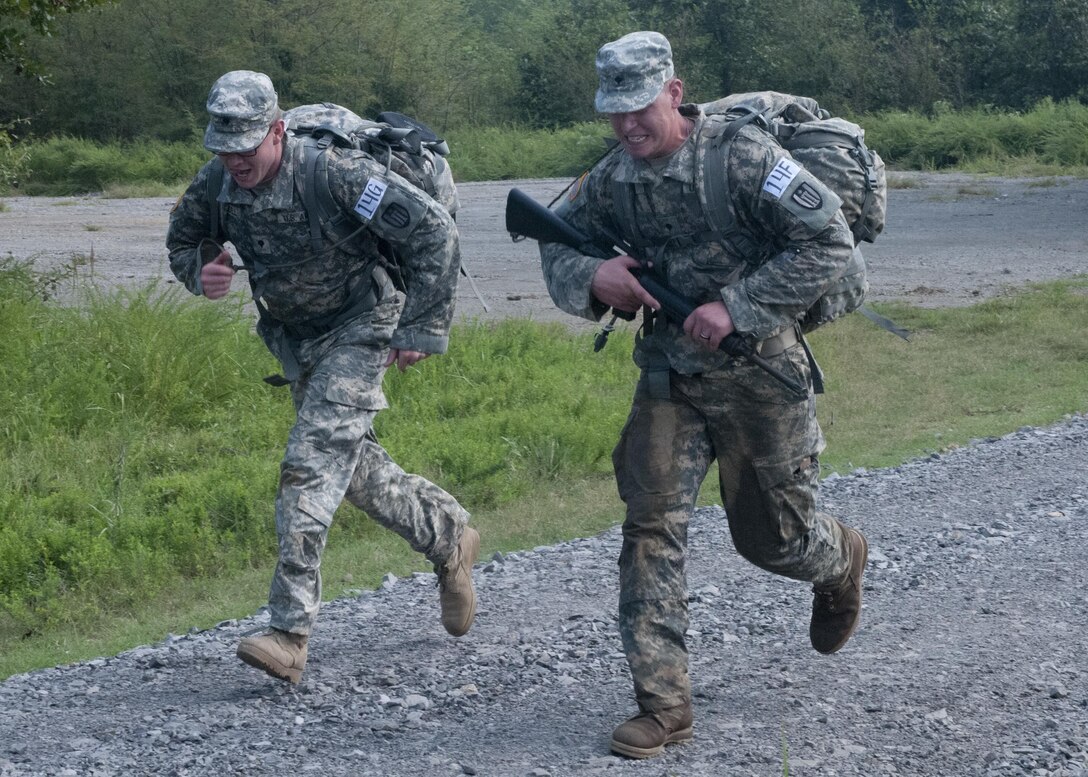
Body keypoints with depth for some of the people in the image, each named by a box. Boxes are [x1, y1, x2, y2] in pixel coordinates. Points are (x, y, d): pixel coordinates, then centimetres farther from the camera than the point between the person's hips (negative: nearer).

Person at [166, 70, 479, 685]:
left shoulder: (335, 173, -29)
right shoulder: (215, 185, -11)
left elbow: (435, 231, -24)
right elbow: (182, 241, 10)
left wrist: (423, 330, -21)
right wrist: (200, 272, -15)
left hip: (359, 328, -7)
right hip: (294, 336, 7)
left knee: (312, 462, -19)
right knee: (353, 465, 15)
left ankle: (292, 630, -19)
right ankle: (450, 538, 39)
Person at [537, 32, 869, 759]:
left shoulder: (741, 156, -20)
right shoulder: (613, 178, -2)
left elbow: (830, 241, -20)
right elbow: (557, 244, 9)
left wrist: (736, 306, -24)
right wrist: (590, 276, -16)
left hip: (759, 370, -4)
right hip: (669, 377, 4)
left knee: (772, 535, 11)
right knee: (652, 527, -8)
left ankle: (841, 562, 48)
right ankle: (664, 703, -3)